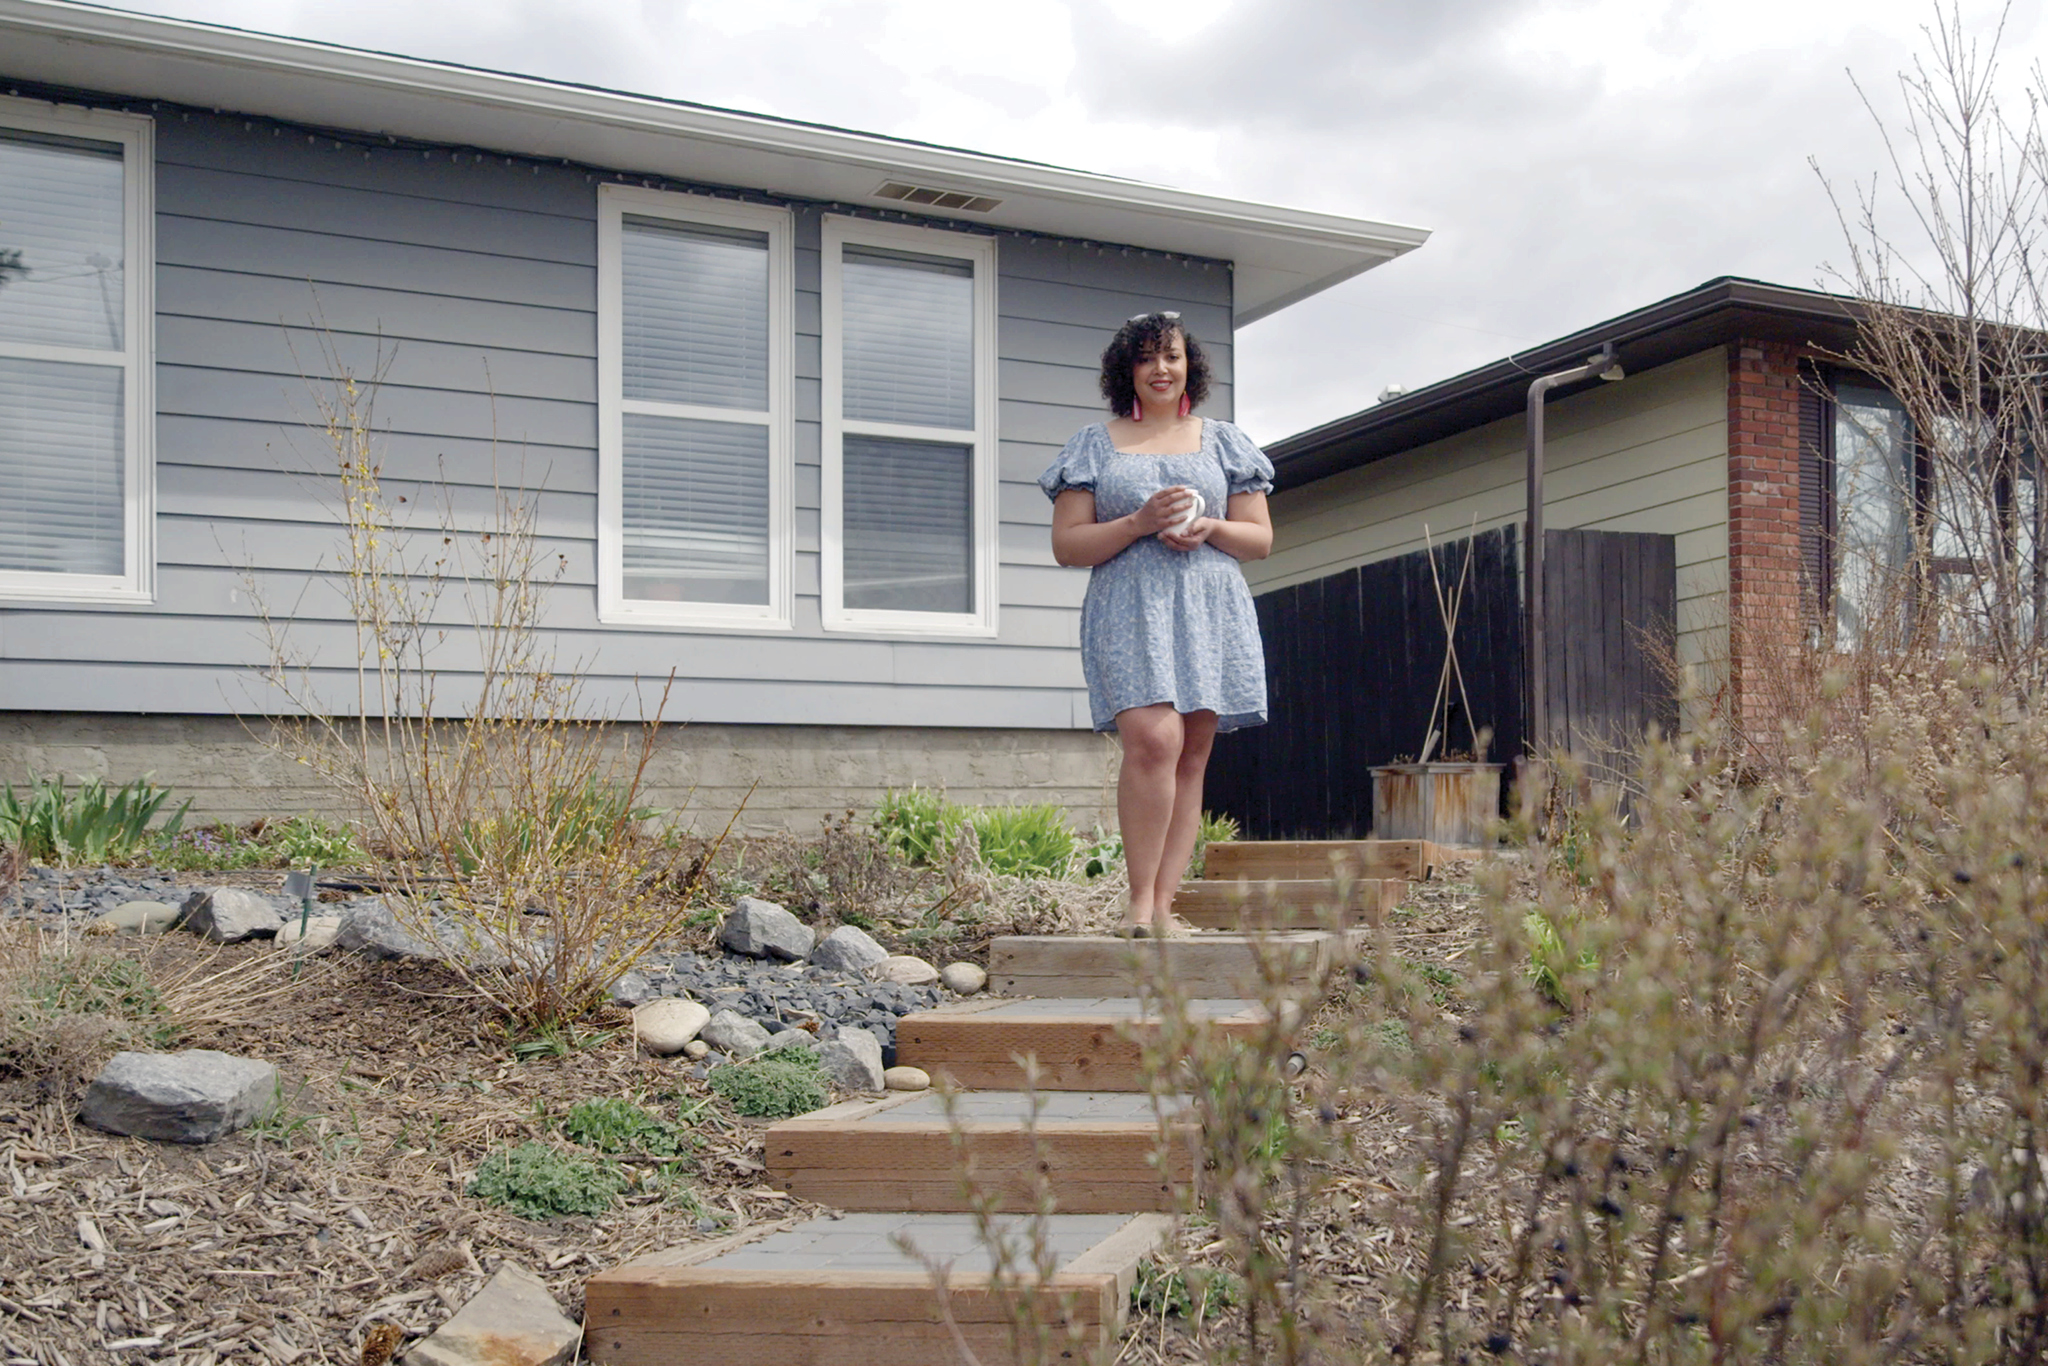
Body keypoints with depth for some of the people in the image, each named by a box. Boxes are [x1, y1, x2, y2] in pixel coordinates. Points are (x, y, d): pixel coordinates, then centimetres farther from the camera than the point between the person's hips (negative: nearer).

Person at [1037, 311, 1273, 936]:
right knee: (1153, 739, -22)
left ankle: (1163, 906, 0)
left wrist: (1208, 528, -5)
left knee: (1191, 757, -2)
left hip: (1211, 614, 3)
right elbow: (1067, 544, 6)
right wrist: (1140, 523, -9)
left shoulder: (1222, 441, 18)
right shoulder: (1094, 445, 13)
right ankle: (1140, 901, -15)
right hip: (1128, 611, -3)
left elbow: (1260, 538, 16)